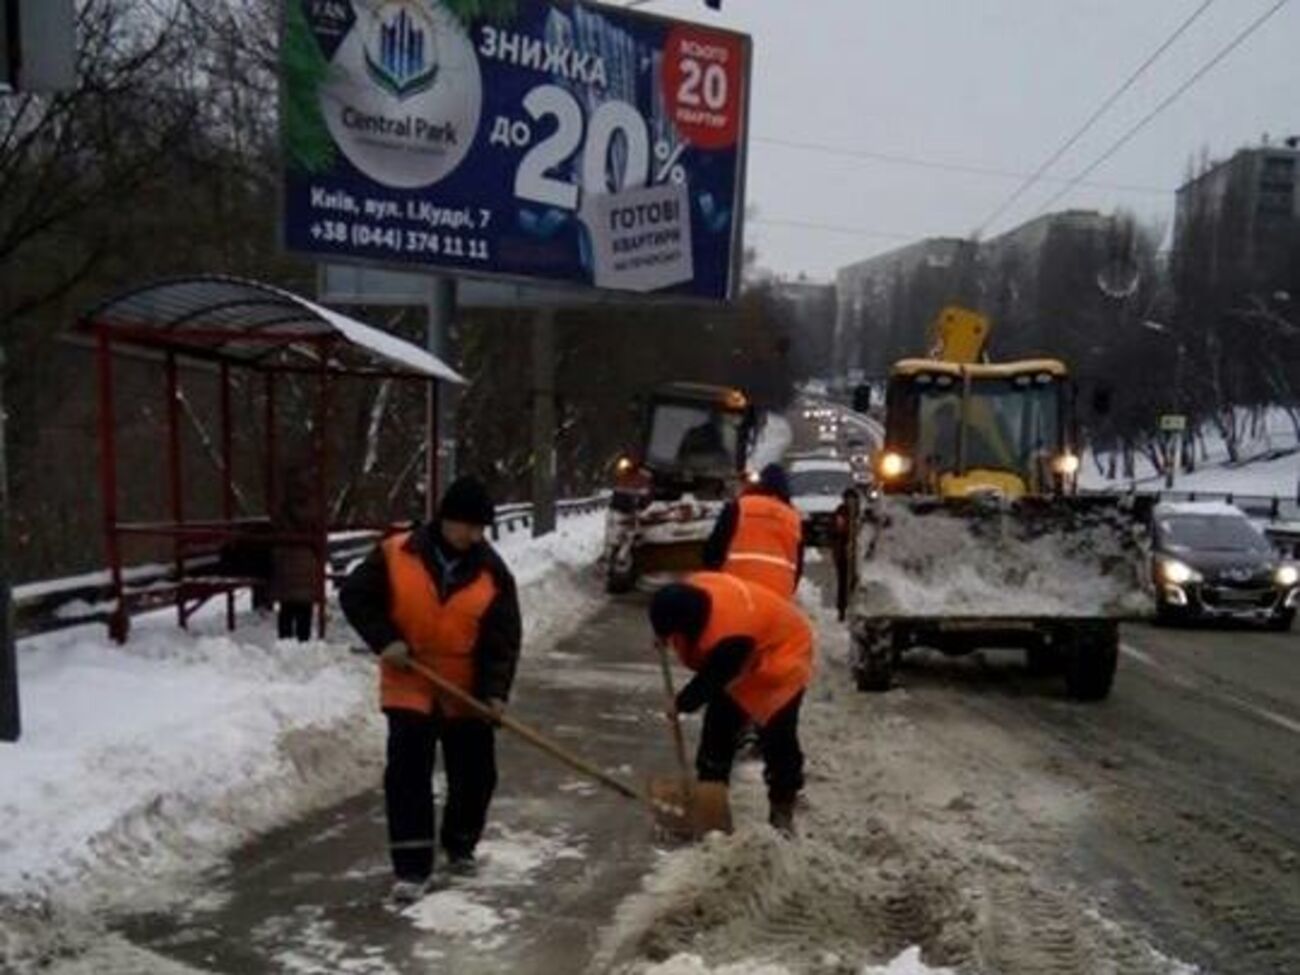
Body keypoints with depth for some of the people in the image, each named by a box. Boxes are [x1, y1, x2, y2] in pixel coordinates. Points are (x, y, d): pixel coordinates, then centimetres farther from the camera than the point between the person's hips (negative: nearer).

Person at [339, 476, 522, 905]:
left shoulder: (492, 571, -8)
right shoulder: (395, 555, -11)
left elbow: (502, 638, -8)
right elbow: (355, 596, -3)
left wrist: (495, 690, -19)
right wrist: (385, 640, -16)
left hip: (467, 693, 2)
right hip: (409, 686, -2)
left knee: (475, 774, 11)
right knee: (407, 773, -6)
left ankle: (461, 846, 34)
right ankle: (411, 866, 2)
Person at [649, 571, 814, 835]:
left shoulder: (730, 634, -42)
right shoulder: (693, 589, -20)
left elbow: (713, 678, -29)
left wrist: (682, 703, -15)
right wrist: (664, 636, -8)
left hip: (780, 657, -9)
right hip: (740, 664, 9)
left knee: (777, 738, -11)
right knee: (718, 726, 8)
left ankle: (782, 810, 1)